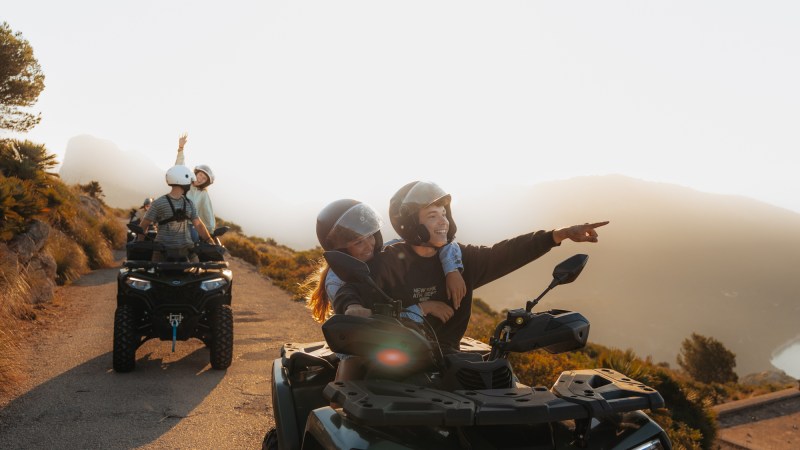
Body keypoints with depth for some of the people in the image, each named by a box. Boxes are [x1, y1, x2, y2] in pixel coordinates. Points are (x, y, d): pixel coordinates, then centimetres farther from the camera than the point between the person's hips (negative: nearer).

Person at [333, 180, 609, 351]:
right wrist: (353, 310, -42)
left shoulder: (460, 258, 5)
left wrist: (561, 234, -8)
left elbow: (507, 254, 0)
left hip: (446, 357, 5)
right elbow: (347, 292, -16)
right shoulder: (389, 263, -9)